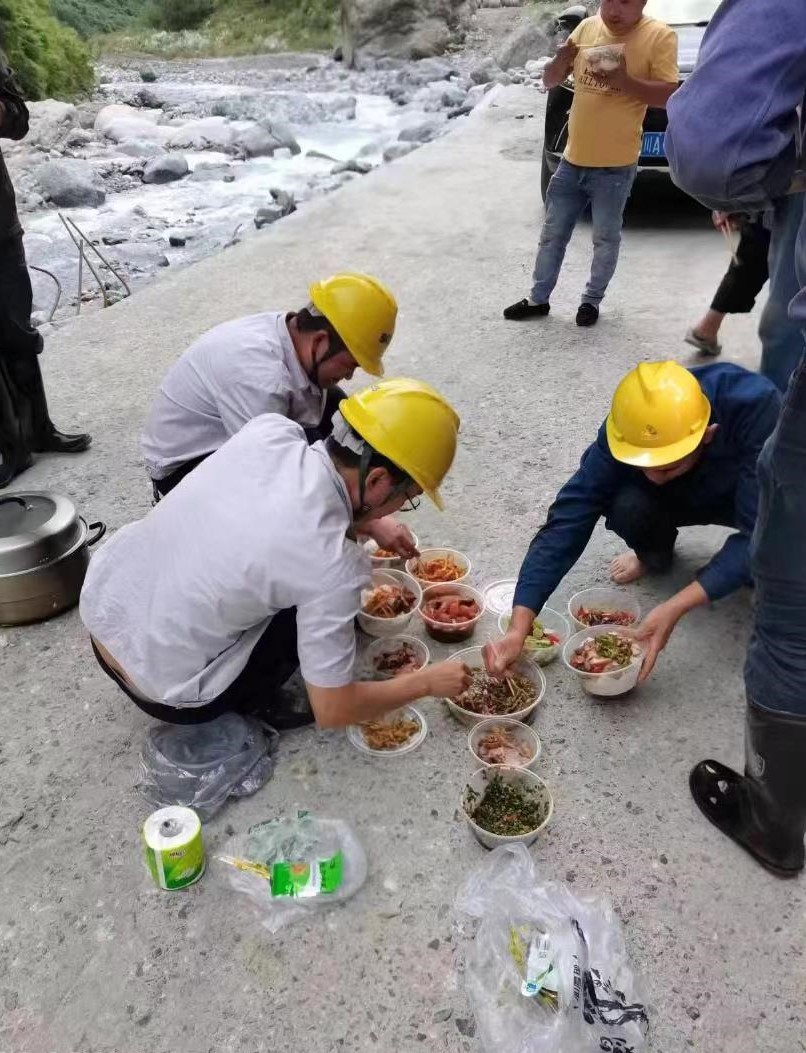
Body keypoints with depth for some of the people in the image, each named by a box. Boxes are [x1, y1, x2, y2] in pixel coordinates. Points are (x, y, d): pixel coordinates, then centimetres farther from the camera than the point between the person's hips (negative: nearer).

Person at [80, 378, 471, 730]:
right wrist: (426, 681, -2)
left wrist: (369, 525, 13)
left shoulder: (269, 429, -12)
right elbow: (332, 710, -16)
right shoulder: (333, 568, -27)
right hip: (160, 689, -6)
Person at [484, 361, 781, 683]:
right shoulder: (626, 429, -32)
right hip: (686, 496, 1)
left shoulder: (755, 409, -39)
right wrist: (518, 628, -44)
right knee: (627, 506, -31)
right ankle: (655, 556, 4)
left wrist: (675, 608, -49)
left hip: (756, 500, -1)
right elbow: (568, 519, -35)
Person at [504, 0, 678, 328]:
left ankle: (592, 301, 23)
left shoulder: (659, 36, -10)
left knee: (605, 239, 7)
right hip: (573, 158, 5)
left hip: (615, 165, -5)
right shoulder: (587, 27, 5)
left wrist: (625, 82, -28)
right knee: (552, 234, 11)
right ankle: (538, 299, 23)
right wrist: (560, 62, -13)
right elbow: (550, 81, 9)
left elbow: (669, 94, -14)